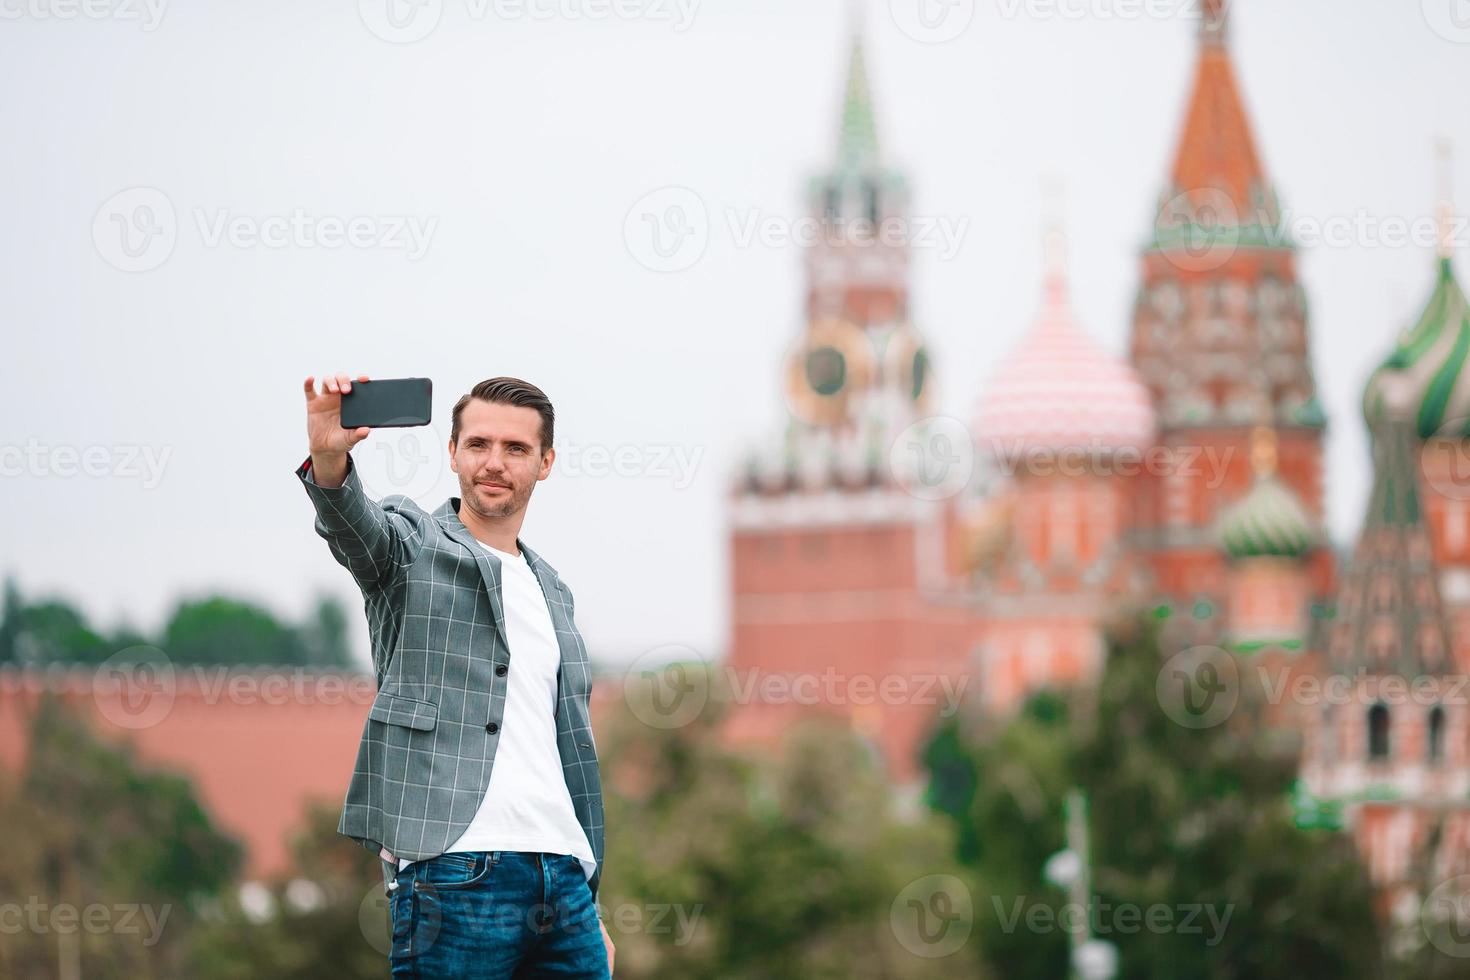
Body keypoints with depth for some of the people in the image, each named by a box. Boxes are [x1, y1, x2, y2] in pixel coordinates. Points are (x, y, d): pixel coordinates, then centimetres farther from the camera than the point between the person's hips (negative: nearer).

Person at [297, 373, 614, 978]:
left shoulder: (551, 591, 22)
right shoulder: (412, 546, 5)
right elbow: (352, 523, -20)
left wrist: (589, 905, 23)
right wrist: (329, 457, -43)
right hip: (455, 875, -6)